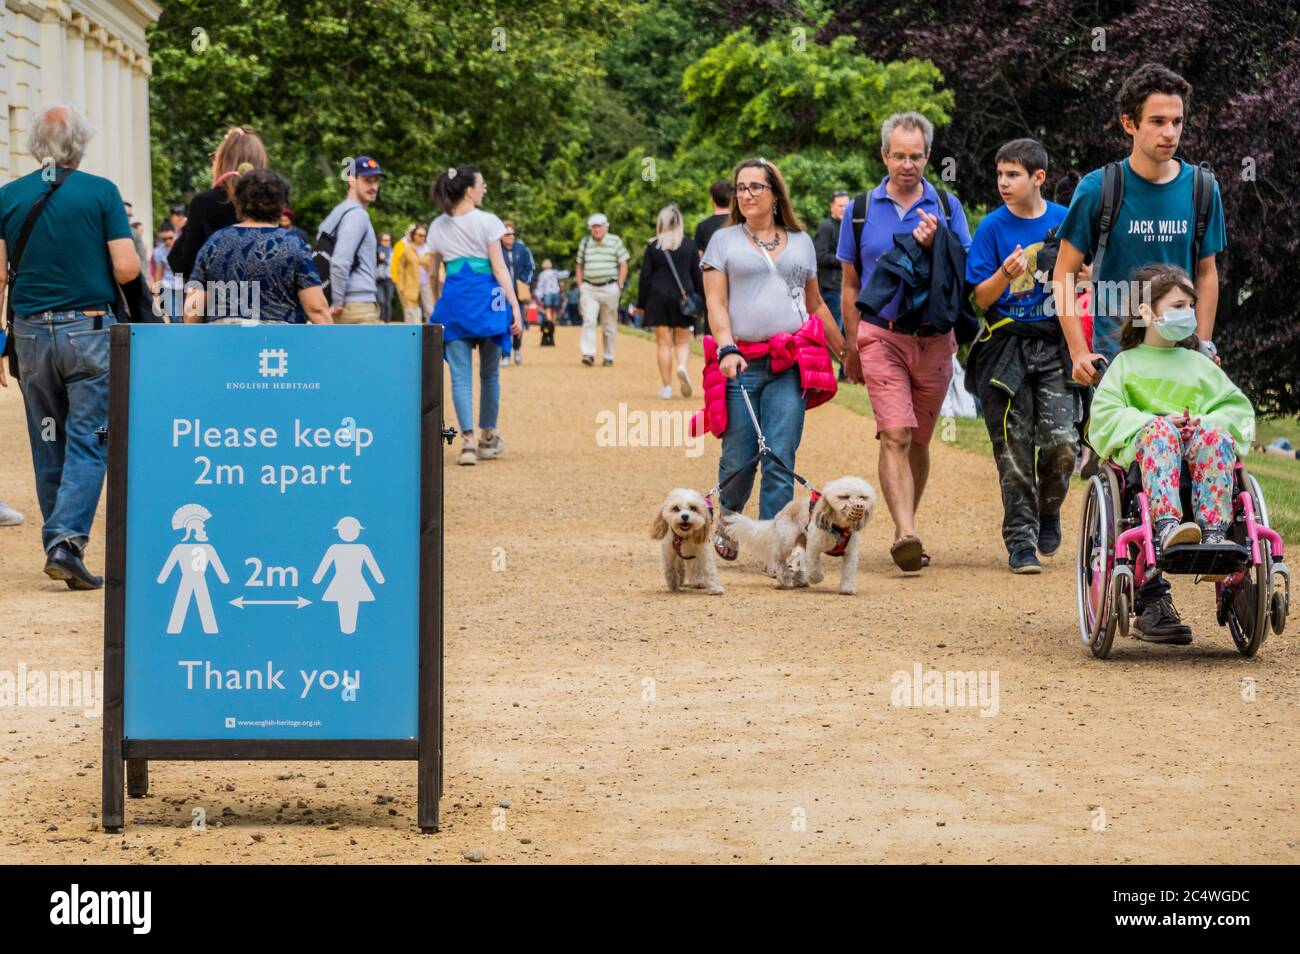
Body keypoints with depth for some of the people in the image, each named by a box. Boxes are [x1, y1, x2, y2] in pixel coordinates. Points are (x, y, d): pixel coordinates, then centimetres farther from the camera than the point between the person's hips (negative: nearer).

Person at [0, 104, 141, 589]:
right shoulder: (100, 191, -4)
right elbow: (127, 268, -8)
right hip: (90, 328, -3)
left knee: (49, 447, 13)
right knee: (87, 443, -2)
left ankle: (60, 548, 18)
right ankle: (67, 541, -17)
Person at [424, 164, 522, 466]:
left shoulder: (438, 227, 9)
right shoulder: (486, 222, -3)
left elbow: (432, 274, 12)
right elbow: (499, 267, -7)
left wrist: (437, 306, 23)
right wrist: (515, 306, -6)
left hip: (453, 302, 2)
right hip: (486, 299, -2)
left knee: (460, 375, -1)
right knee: (489, 373, 12)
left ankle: (468, 439, -14)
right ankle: (488, 437, 22)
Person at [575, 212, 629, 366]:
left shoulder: (615, 241, 1)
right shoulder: (584, 243, 9)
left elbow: (623, 265, 3)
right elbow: (579, 266, 16)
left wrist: (619, 287, -5)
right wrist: (580, 287, 7)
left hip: (609, 288, -1)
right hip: (589, 288, 1)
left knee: (609, 325, 4)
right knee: (589, 320, -15)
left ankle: (609, 357, 13)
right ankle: (588, 354, -20)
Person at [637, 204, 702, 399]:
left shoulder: (653, 246, -2)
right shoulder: (690, 245, 0)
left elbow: (645, 276, 0)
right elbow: (697, 275, 3)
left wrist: (641, 303, 7)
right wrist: (702, 300, 12)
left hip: (659, 297, 0)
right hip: (683, 296, 0)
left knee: (664, 344, 4)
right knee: (683, 341, 9)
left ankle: (667, 387, 3)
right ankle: (682, 366, -22)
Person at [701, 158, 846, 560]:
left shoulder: (801, 242, 18)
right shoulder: (724, 240, 10)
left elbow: (816, 304, 25)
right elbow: (715, 303, 1)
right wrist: (727, 349, -13)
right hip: (741, 363, -1)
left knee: (780, 461, -8)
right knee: (738, 458, 0)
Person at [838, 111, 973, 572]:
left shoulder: (947, 207, 7)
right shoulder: (861, 210, 7)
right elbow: (850, 285, 13)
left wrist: (934, 245, -14)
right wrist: (852, 346, 12)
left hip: (934, 339, 2)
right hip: (881, 337, -2)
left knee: (918, 441, 10)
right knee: (895, 436, -16)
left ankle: (906, 528, 25)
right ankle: (906, 534, -26)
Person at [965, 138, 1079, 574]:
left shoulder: (1066, 221, 4)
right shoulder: (993, 227, 0)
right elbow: (982, 297, 0)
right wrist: (1006, 273, -20)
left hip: (1055, 345, 1)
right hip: (1006, 346, -1)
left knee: (1061, 443, -10)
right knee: (1014, 449, -1)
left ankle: (1048, 510, 18)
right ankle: (1021, 539, 7)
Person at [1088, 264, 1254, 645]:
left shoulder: (1200, 365, 29)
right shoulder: (1126, 364, 20)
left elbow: (1238, 408, 16)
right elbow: (1104, 416, 4)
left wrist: (1207, 423, -5)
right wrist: (1149, 422, -12)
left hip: (1199, 455, 2)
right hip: (1141, 450, -2)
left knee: (1215, 436, -34)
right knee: (1161, 430, -38)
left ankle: (1214, 534, -49)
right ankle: (1166, 527, -58)